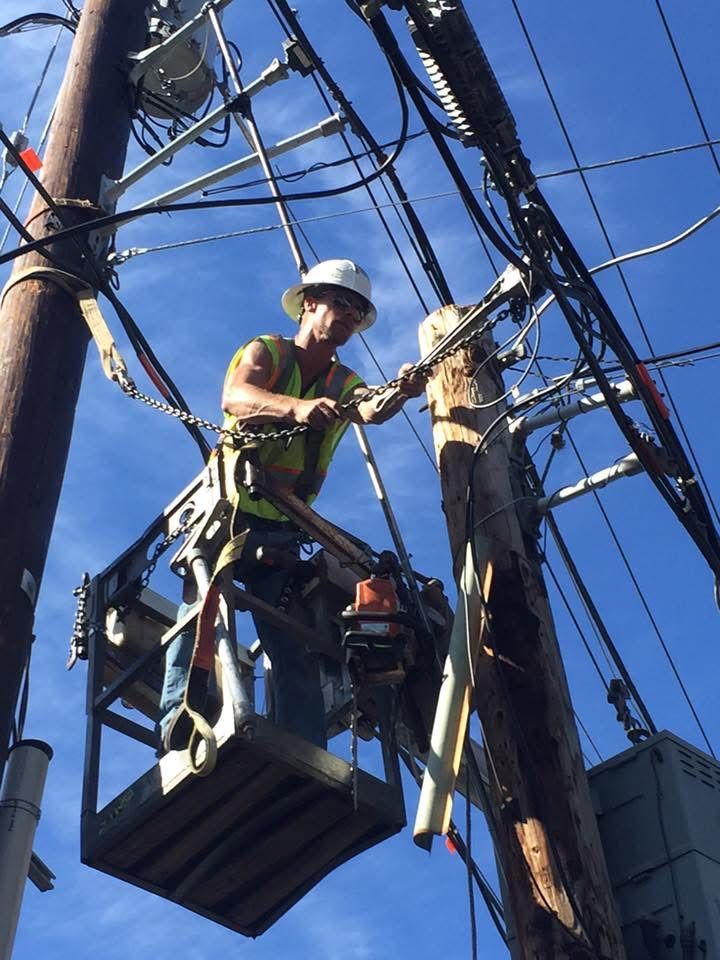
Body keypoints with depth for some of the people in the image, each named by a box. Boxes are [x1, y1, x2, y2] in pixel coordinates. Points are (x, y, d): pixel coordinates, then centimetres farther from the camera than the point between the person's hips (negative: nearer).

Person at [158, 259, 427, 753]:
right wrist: (298, 407, -41)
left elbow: (371, 410, -11)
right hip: (230, 509, -3)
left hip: (283, 531, 4)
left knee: (297, 647, -7)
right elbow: (234, 396, -21)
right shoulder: (266, 351, 3)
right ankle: (182, 712, -33)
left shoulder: (344, 383, 14)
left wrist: (399, 392, -36)